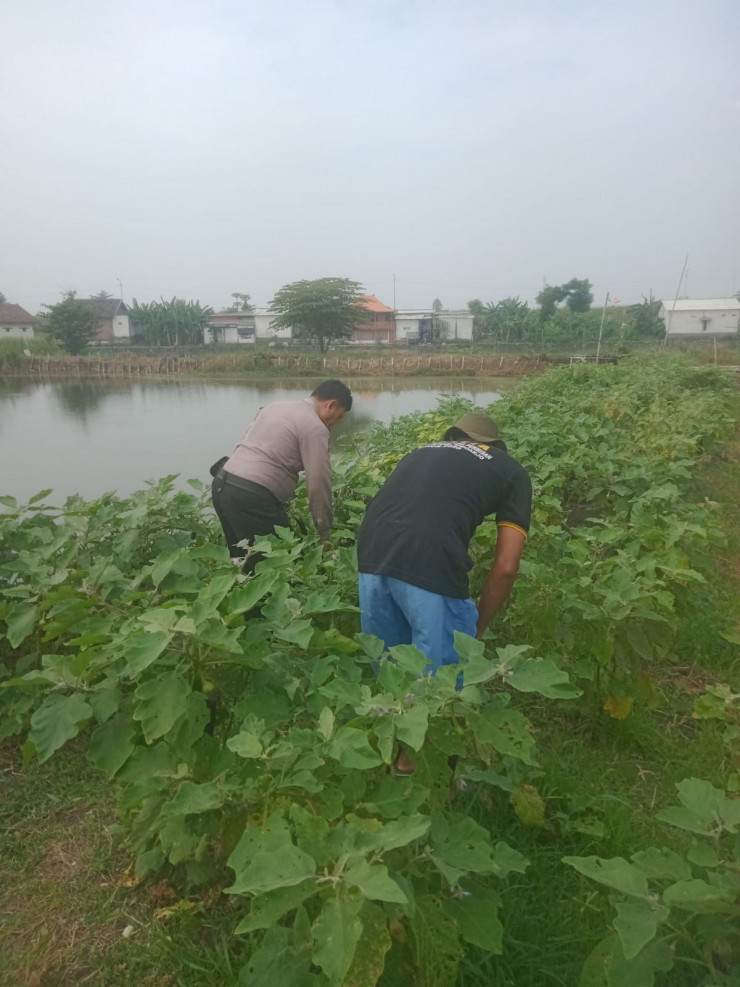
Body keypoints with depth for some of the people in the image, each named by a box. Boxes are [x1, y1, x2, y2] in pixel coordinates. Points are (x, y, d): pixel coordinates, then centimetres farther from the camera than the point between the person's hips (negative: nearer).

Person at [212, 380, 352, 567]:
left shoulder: (275, 406, 20)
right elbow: (319, 483, -9)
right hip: (253, 495, -9)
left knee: (242, 558, 18)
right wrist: (324, 532, 0)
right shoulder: (315, 427, -6)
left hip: (222, 484, 9)